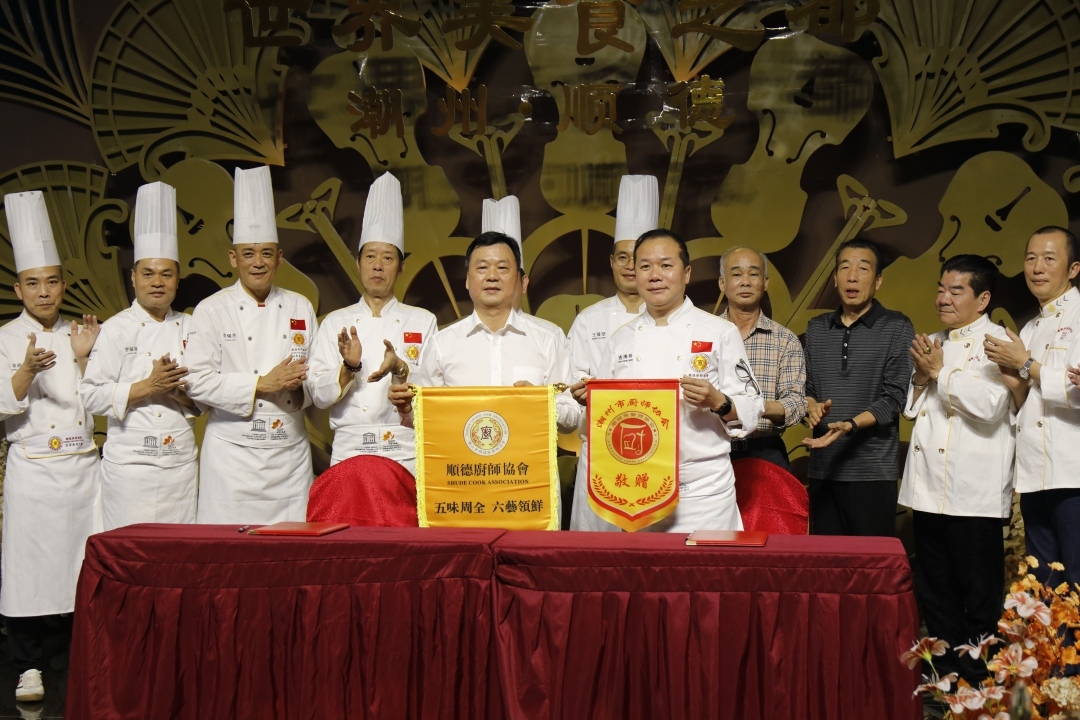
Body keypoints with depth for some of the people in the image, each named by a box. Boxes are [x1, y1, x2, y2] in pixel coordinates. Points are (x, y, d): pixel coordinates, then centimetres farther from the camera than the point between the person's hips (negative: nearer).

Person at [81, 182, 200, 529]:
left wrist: (180, 392, -11)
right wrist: (147, 387, -17)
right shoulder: (117, 329, -2)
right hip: (131, 464, -3)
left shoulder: (190, 328, 8)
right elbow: (92, 395, -8)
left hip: (182, 462, 4)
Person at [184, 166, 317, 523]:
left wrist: (300, 383, -9)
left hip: (291, 452, 3)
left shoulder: (299, 308, 10)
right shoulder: (212, 310, 0)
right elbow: (198, 382, -8)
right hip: (234, 452, -3)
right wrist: (261, 384, -14)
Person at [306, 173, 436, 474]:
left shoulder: (422, 321, 8)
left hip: (406, 452, 0)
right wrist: (349, 367, -14)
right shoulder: (336, 322, 10)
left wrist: (399, 369, -16)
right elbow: (318, 394, 4)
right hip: (350, 450, 1)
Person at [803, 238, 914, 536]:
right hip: (823, 469, 4)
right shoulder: (816, 328, 13)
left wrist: (849, 425, -20)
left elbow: (894, 398, -7)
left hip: (873, 471, -4)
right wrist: (811, 406, -7)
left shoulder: (896, 327, 0)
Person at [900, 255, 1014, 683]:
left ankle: (980, 682, 5)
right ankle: (945, 675, 21)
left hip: (973, 493, -7)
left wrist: (939, 372, -11)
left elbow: (989, 406, -18)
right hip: (929, 487, 7)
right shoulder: (933, 343, 18)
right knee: (934, 591, 12)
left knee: (979, 594, -2)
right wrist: (921, 375, 0)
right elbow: (911, 408, 18)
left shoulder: (997, 342, -4)